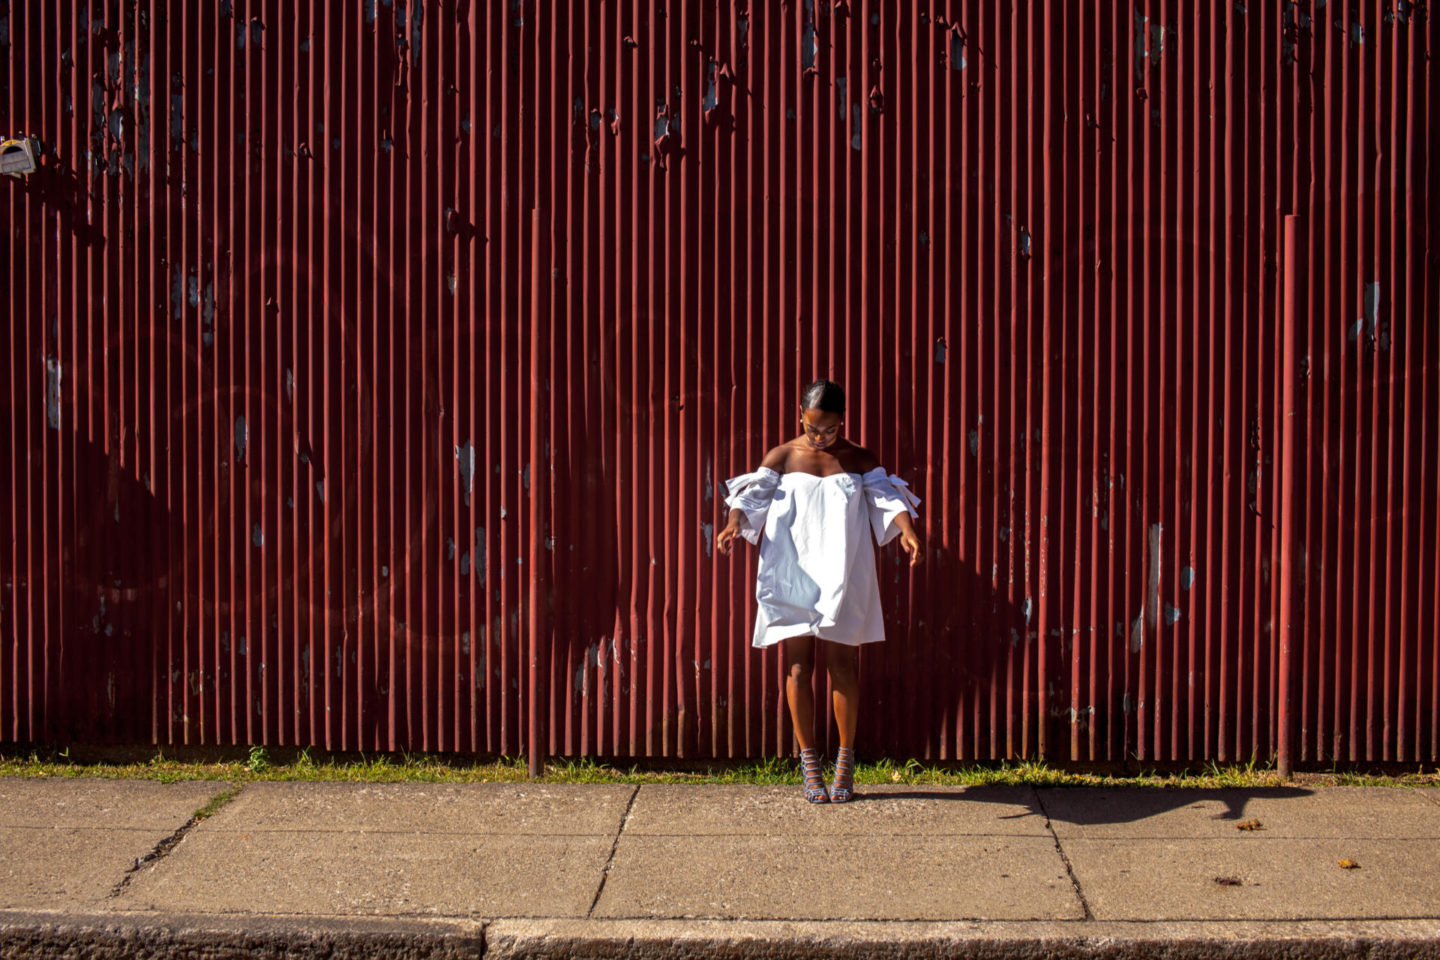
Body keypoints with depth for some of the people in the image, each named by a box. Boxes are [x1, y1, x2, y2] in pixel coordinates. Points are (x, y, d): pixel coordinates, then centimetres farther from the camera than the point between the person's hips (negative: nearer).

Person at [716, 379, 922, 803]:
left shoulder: (861, 461, 6)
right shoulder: (782, 457, 5)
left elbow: (888, 498, -6)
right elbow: (751, 495, -4)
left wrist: (907, 530, -25)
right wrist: (733, 524, -25)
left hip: (844, 580, 0)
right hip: (791, 577, 0)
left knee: (843, 664, 2)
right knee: (798, 666, 2)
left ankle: (846, 759, 14)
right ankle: (809, 763, 11)